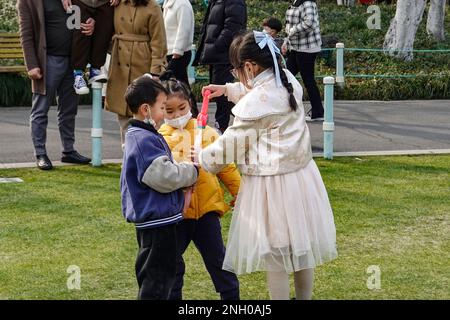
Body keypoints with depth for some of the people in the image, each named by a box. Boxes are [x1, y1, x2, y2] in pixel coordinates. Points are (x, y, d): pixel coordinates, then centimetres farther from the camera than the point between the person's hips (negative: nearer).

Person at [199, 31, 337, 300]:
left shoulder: (253, 104, -20)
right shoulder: (288, 81, 3)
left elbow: (231, 144, -10)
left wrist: (202, 159, 5)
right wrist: (228, 90, 29)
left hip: (272, 184, -8)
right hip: (302, 174, 8)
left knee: (275, 254, 3)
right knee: (300, 246, 19)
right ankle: (304, 296, 30)